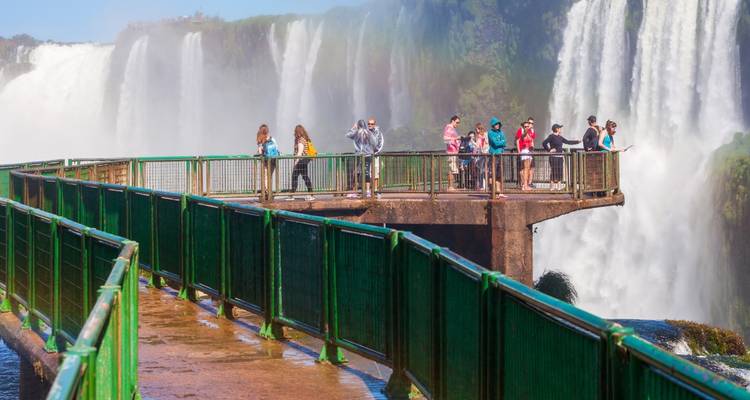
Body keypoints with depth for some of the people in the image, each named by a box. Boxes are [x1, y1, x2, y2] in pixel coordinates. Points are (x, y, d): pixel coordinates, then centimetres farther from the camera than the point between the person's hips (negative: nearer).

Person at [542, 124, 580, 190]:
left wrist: (577, 142, 27)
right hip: (554, 156, -8)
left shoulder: (560, 137, 16)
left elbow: (567, 142, 26)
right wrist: (549, 150, -13)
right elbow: (544, 143, -15)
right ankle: (553, 186, -4)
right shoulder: (551, 136, -8)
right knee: (554, 171, -7)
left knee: (560, 171, 6)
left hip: (560, 156, 8)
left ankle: (559, 185, 10)